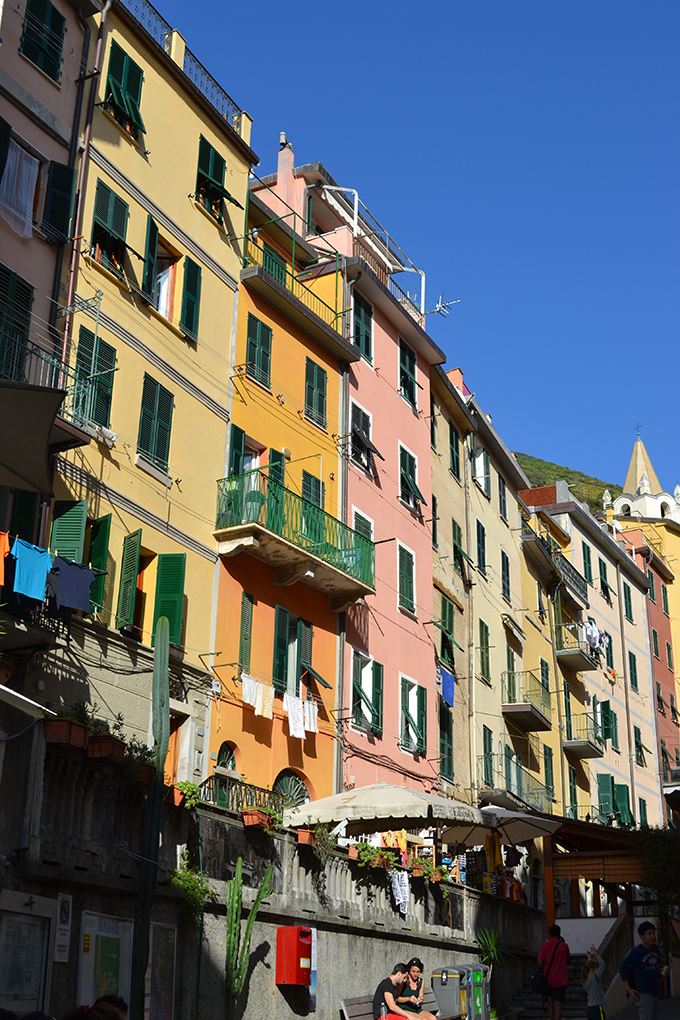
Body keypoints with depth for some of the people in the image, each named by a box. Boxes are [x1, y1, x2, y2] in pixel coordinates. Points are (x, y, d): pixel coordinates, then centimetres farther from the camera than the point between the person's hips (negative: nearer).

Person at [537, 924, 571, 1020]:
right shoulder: (564, 946, -5)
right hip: (560, 980, -2)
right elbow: (568, 960, 10)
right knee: (558, 1007, -6)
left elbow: (540, 962, -10)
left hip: (548, 979, 2)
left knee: (551, 1004, 21)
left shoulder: (544, 946, -4)